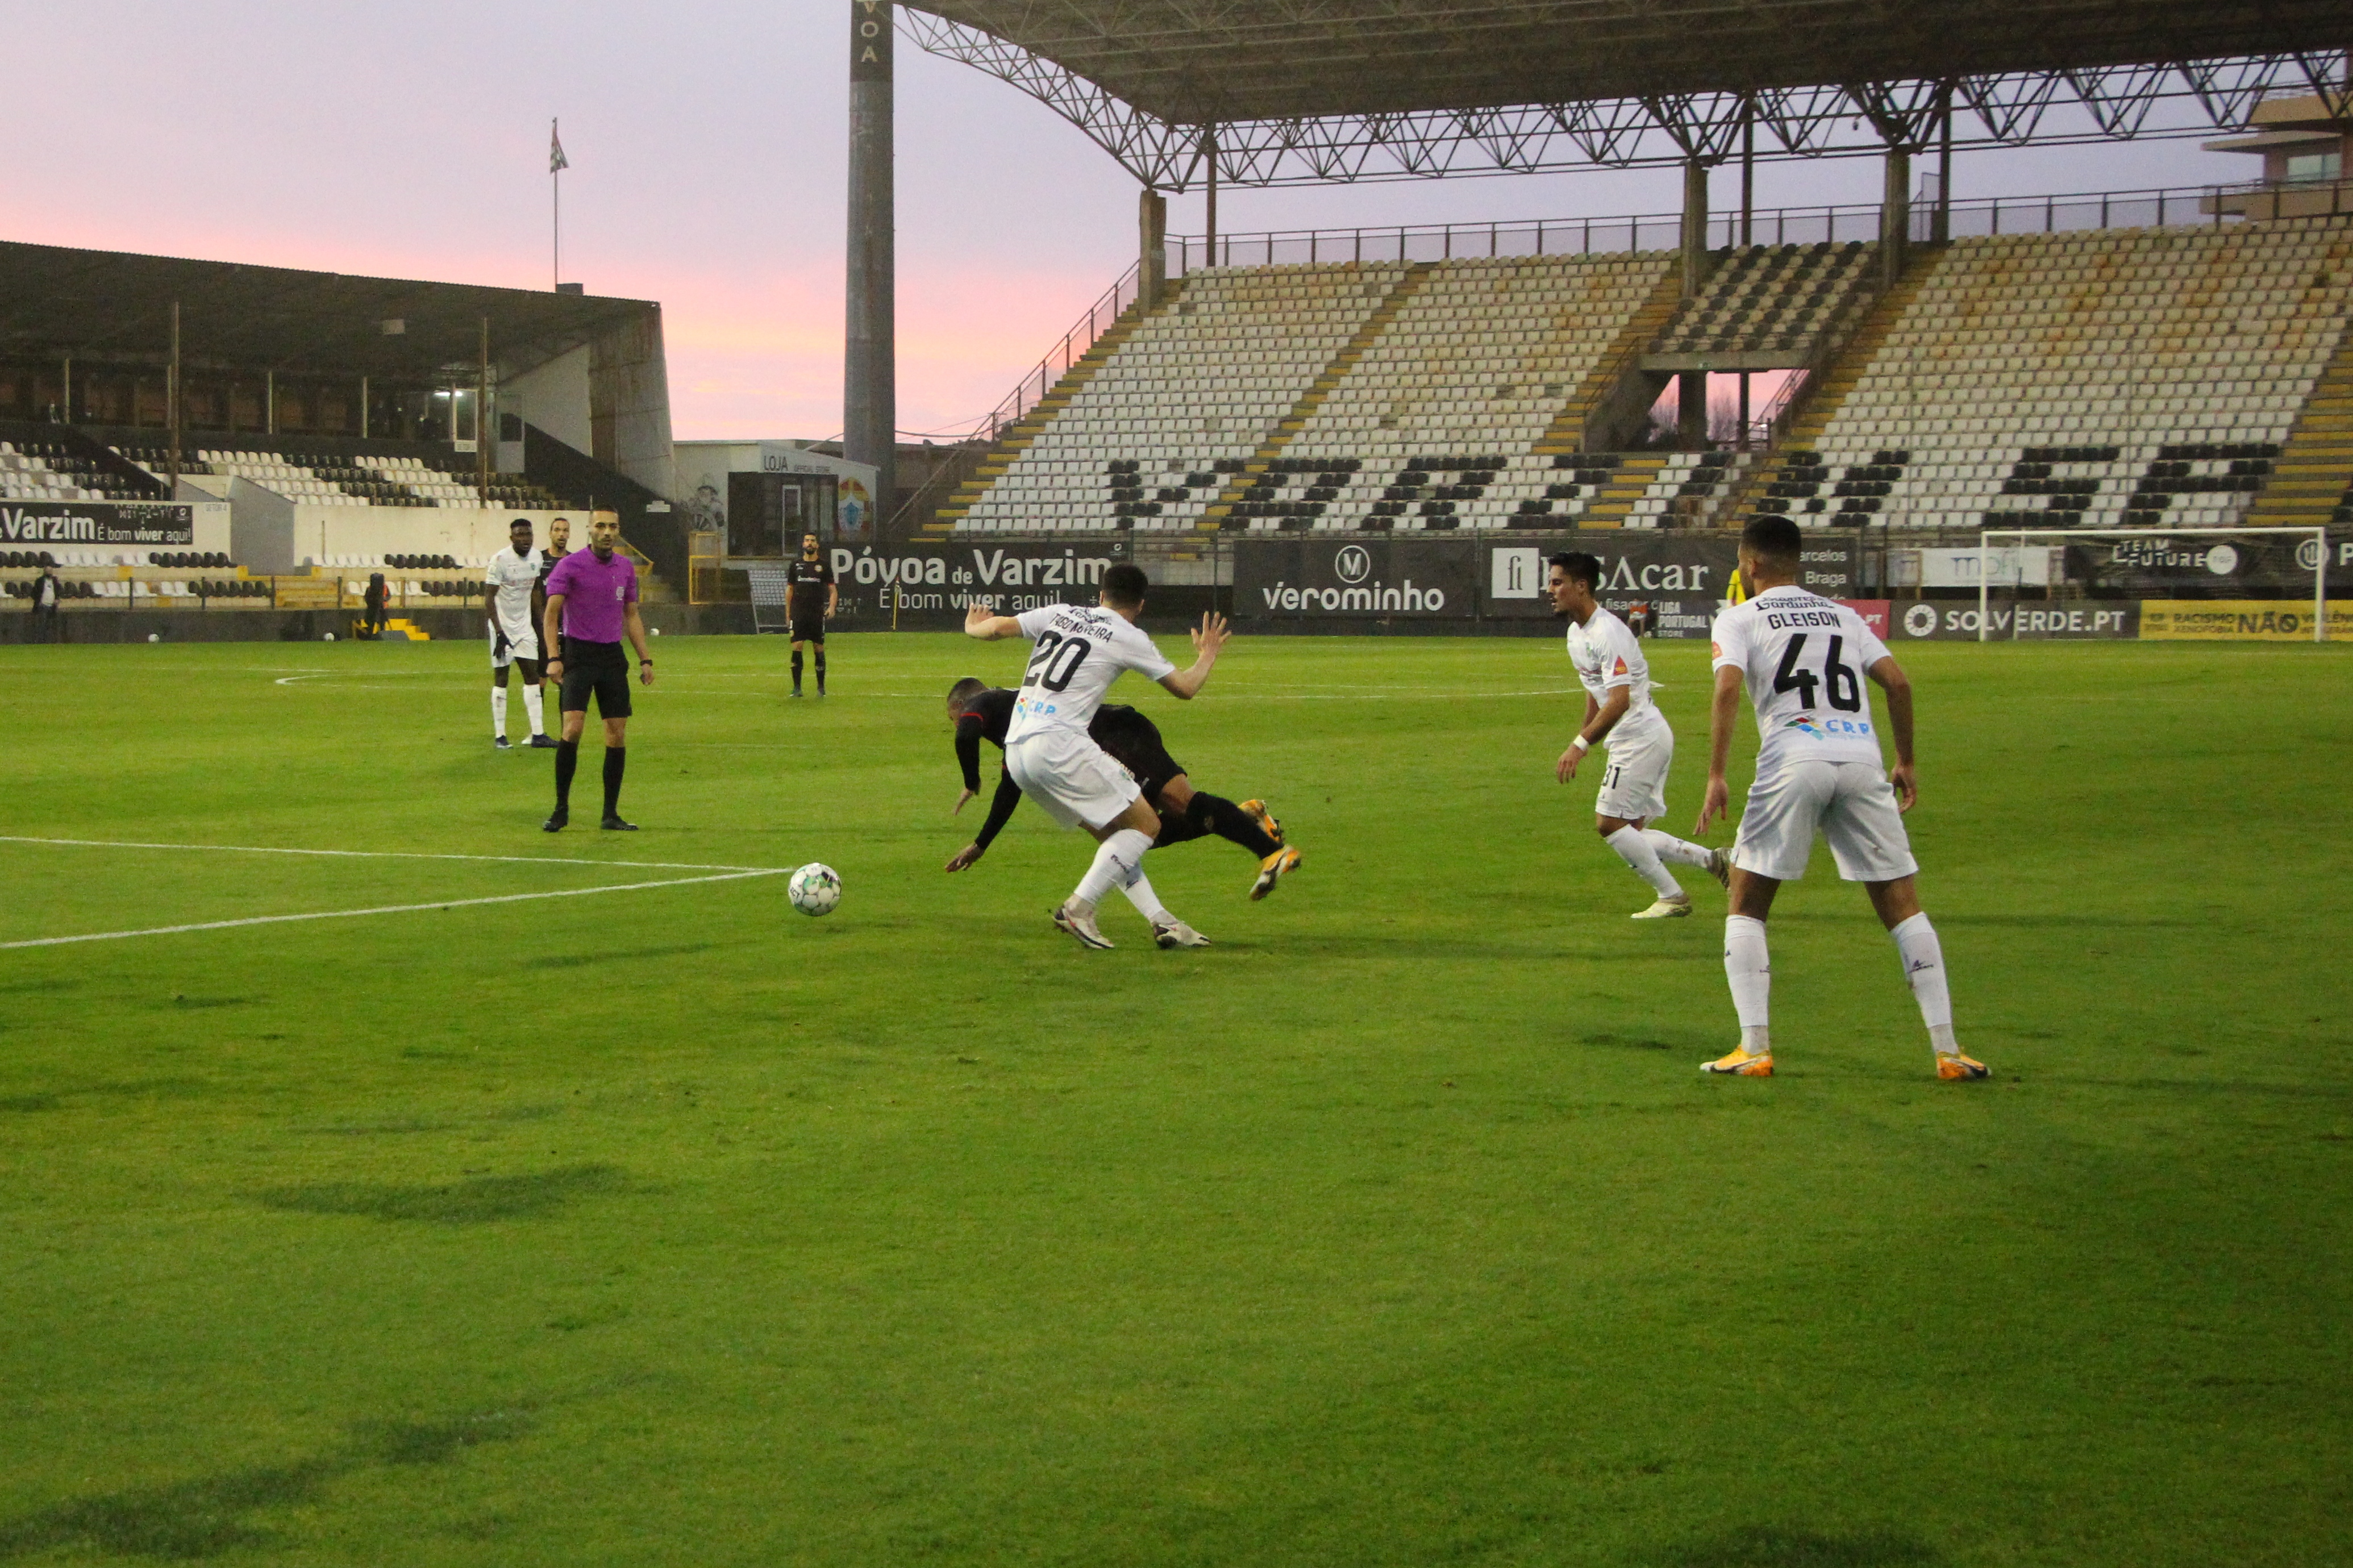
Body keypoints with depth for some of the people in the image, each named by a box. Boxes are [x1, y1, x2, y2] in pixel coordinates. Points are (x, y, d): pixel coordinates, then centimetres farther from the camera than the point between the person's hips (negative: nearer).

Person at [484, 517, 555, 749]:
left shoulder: (536, 558, 3)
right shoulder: (500, 560, -17)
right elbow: (489, 598, -16)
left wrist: (538, 623, 14)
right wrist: (499, 633, -20)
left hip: (525, 625, 6)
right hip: (503, 624, -6)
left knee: (532, 675, 2)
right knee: (501, 678, -2)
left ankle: (538, 734, 3)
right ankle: (499, 737, 3)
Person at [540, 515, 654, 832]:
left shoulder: (625, 567, 11)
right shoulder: (569, 565, -6)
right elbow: (552, 612, -11)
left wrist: (645, 659, 13)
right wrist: (554, 658, -22)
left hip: (613, 657, 5)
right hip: (578, 654, -5)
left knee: (618, 735, 1)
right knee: (573, 727, -17)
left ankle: (611, 814, 9)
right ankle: (561, 810, -7)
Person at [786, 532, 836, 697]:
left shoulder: (824, 566, 5)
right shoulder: (796, 566, 10)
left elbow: (833, 590, 6)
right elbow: (790, 589, 15)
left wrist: (832, 607, -11)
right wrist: (788, 613, 10)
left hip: (818, 613, -1)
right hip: (798, 613, 1)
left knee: (819, 649, 1)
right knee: (796, 647, -6)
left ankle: (821, 686, 11)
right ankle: (797, 686, -2)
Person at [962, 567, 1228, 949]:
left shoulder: (1060, 613, 17)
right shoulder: (1129, 637, 4)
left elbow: (996, 627, 15)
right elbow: (1185, 688, 12)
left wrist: (973, 628, 39)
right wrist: (1207, 658, 33)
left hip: (1015, 753, 8)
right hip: (1057, 744, -8)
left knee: (1111, 833, 17)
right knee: (1145, 824, -1)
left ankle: (1161, 920, 10)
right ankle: (1078, 907, -12)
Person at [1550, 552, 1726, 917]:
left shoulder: (1607, 632, -20)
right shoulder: (1576, 633, 11)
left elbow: (1620, 700, -28)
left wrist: (1581, 745, -32)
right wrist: (1581, 742, 25)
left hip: (1642, 738, -10)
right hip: (1631, 740, 10)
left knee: (1609, 824, -9)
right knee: (1630, 832, 9)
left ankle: (1672, 897, 1)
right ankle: (1712, 860, 15)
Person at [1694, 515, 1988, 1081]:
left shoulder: (1739, 619, 11)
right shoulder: (1842, 615, 23)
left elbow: (1727, 689, -7)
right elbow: (1897, 682, 13)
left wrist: (1715, 775, -9)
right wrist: (1906, 762, 21)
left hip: (1793, 762, -3)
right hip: (1861, 759, 3)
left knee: (1746, 907, 10)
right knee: (1902, 905, 9)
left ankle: (1754, 1047, 0)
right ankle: (1946, 1047, 4)